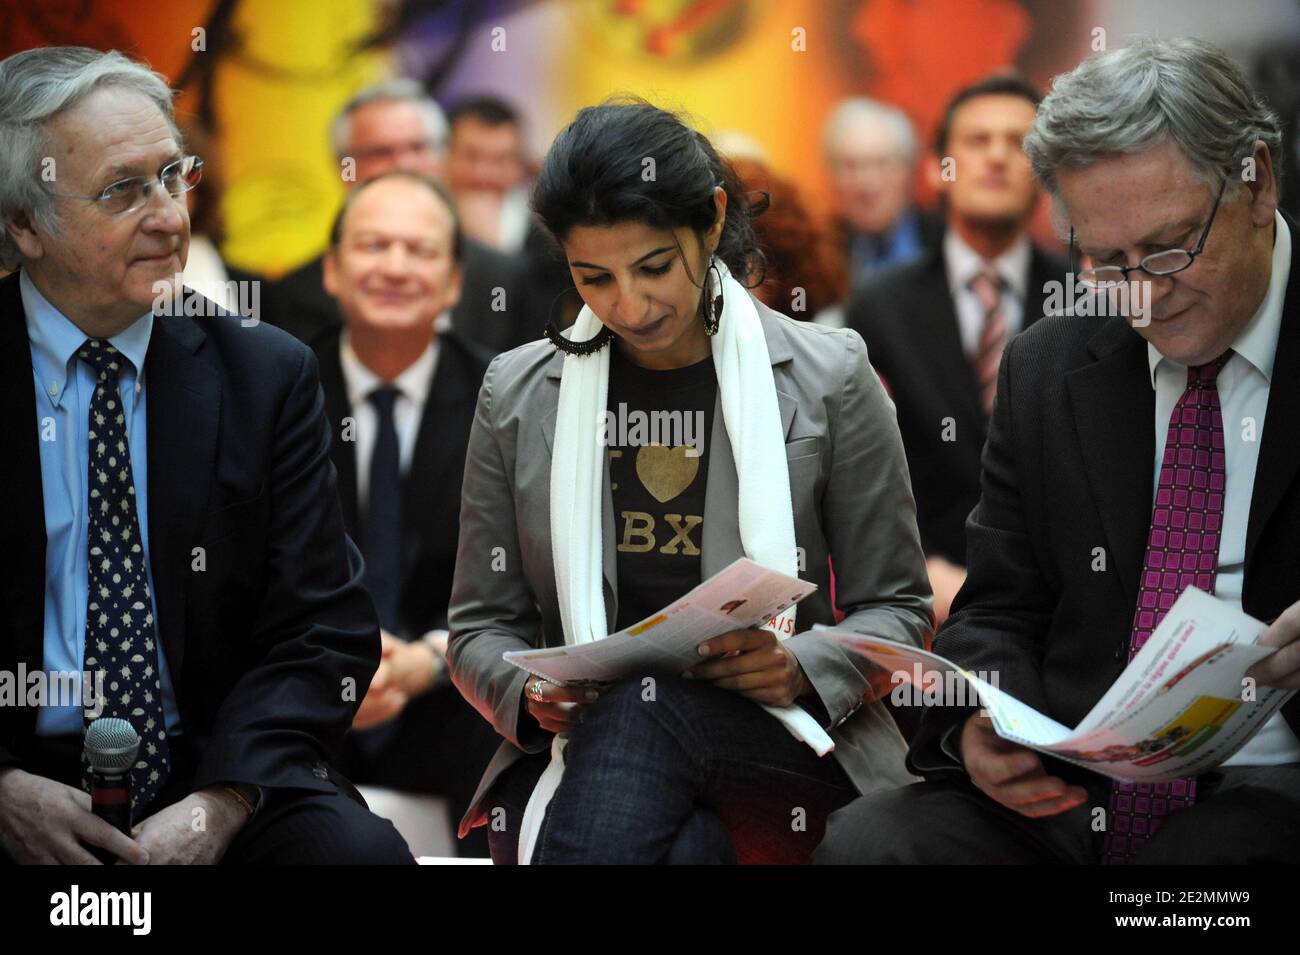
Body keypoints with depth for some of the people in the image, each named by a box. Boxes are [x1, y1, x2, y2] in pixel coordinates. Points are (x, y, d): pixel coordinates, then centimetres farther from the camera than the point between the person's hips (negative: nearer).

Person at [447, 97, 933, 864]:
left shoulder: (829, 379, 4)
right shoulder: (518, 395, 10)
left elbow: (897, 608, 7)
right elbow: (480, 627, 13)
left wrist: (802, 669, -15)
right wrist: (529, 693, -11)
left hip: (777, 744, -1)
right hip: (576, 755, 1)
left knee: (641, 702, -36)